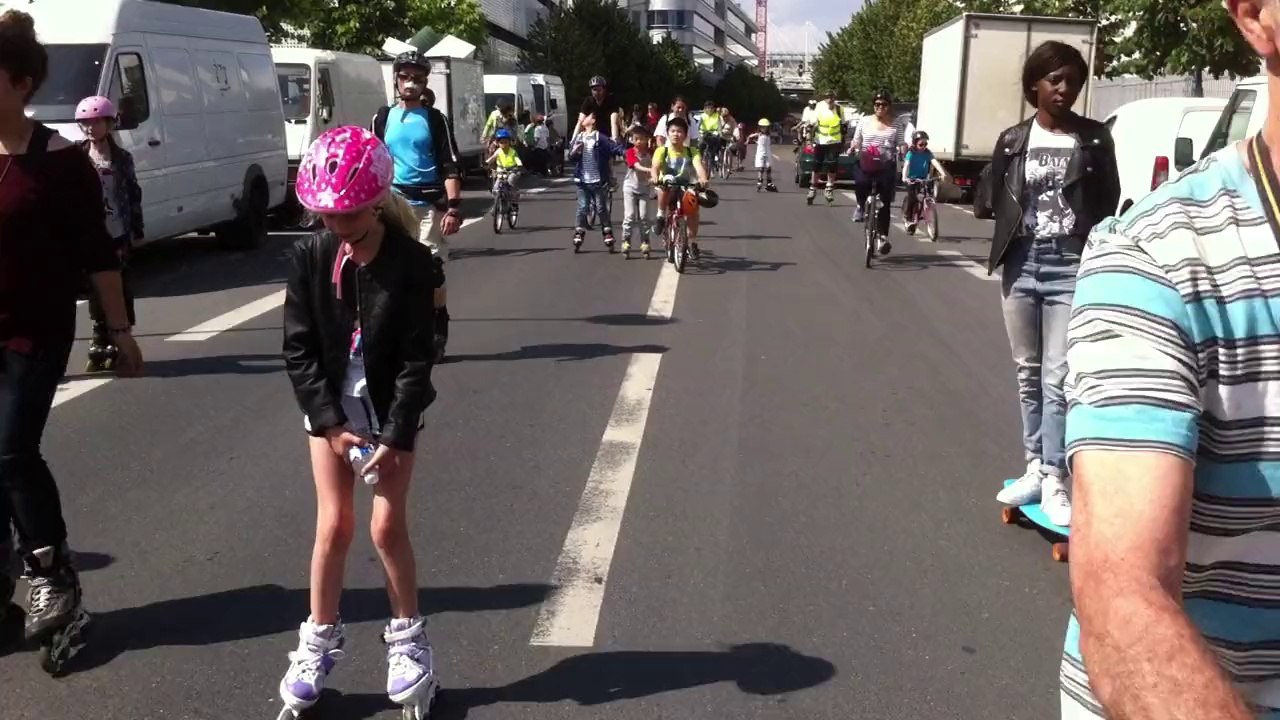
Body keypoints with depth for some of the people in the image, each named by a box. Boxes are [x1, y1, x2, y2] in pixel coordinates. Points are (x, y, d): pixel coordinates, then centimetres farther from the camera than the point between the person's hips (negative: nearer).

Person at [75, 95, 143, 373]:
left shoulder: (122, 158, 3)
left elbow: (134, 194, 5)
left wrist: (137, 227, 1)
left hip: (118, 235, 0)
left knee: (121, 290, 4)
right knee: (96, 290, 4)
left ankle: (119, 344, 13)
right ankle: (99, 345, 10)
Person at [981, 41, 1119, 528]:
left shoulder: (1095, 139, 2)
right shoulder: (1012, 140, 7)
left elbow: (1108, 204, 2)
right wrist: (1007, 250, 1)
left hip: (1072, 268, -3)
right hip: (1021, 266, 3)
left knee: (1058, 378, -6)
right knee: (1028, 374, 9)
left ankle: (1054, 479, 0)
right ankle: (1035, 468, 18)